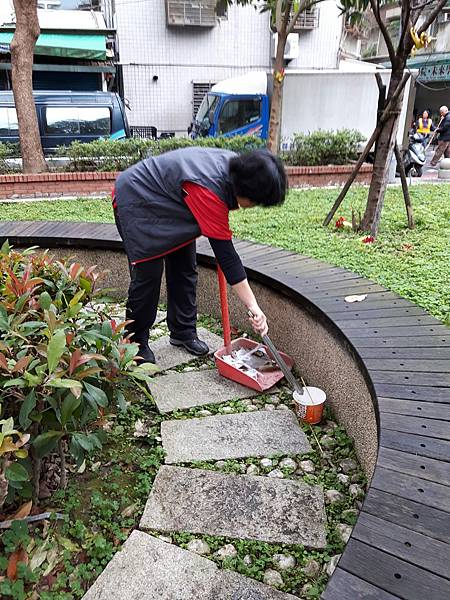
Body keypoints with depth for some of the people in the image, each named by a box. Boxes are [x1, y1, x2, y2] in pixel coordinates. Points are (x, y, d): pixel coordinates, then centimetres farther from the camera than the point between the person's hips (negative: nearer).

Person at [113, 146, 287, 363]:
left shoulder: (236, 165, -14)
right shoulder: (209, 190, -39)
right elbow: (226, 254, -37)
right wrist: (253, 307, -35)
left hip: (168, 202, 9)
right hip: (136, 201, -8)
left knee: (184, 269, 6)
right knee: (148, 275, -11)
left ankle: (183, 332, 19)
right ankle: (136, 343, 6)